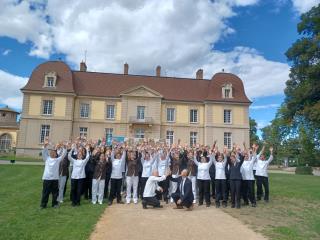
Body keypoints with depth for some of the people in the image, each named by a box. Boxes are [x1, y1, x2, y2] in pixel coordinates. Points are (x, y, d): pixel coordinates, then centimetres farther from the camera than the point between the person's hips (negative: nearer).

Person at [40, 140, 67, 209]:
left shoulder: (58, 159, 9)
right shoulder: (47, 159, 11)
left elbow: (64, 154, 4)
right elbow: (44, 152, 1)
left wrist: (63, 147, -8)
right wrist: (45, 145, -13)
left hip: (55, 178, 1)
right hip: (47, 178, -1)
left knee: (55, 192, 8)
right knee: (45, 192, 4)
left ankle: (55, 203, 21)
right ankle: (43, 204, 15)